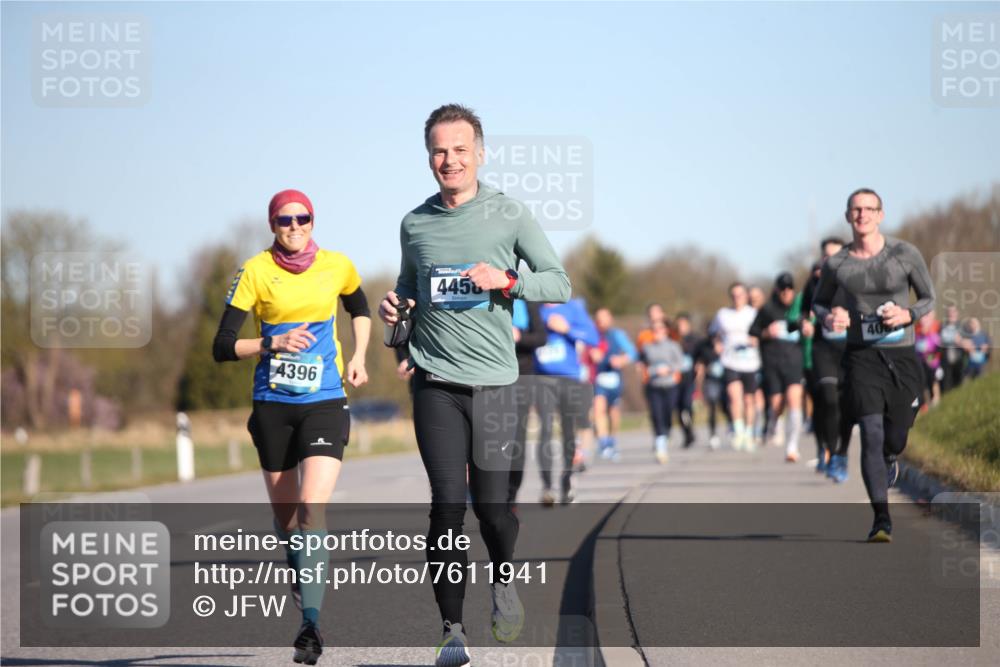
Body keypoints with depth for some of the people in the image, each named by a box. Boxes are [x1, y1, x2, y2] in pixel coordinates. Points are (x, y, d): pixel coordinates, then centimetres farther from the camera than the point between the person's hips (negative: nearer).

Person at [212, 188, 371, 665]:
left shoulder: (337, 267, 2)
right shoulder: (255, 272, -4)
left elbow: (359, 308, 24)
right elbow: (222, 347, -6)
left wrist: (358, 356, 10)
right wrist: (272, 343, -19)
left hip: (325, 402, -1)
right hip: (272, 406, 1)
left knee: (312, 507, -18)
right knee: (284, 514, 10)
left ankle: (311, 622, -19)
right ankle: (300, 574, 40)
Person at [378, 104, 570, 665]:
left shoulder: (510, 215, 1)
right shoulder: (415, 224, 9)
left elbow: (560, 284, 3)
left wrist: (508, 280, -13)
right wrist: (393, 307, 2)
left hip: (494, 381, -1)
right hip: (436, 384, 1)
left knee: (492, 505, -4)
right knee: (448, 505, -7)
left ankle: (504, 582, 28)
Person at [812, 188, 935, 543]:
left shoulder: (905, 254, -4)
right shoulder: (836, 264, -1)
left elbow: (929, 298, 6)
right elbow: (818, 302, 16)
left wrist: (908, 314, -15)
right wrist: (828, 317, -8)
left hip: (902, 357, 1)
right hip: (862, 356, -1)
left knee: (894, 440, 9)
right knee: (871, 435, -14)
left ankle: (888, 460, 49)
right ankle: (881, 520, -12)